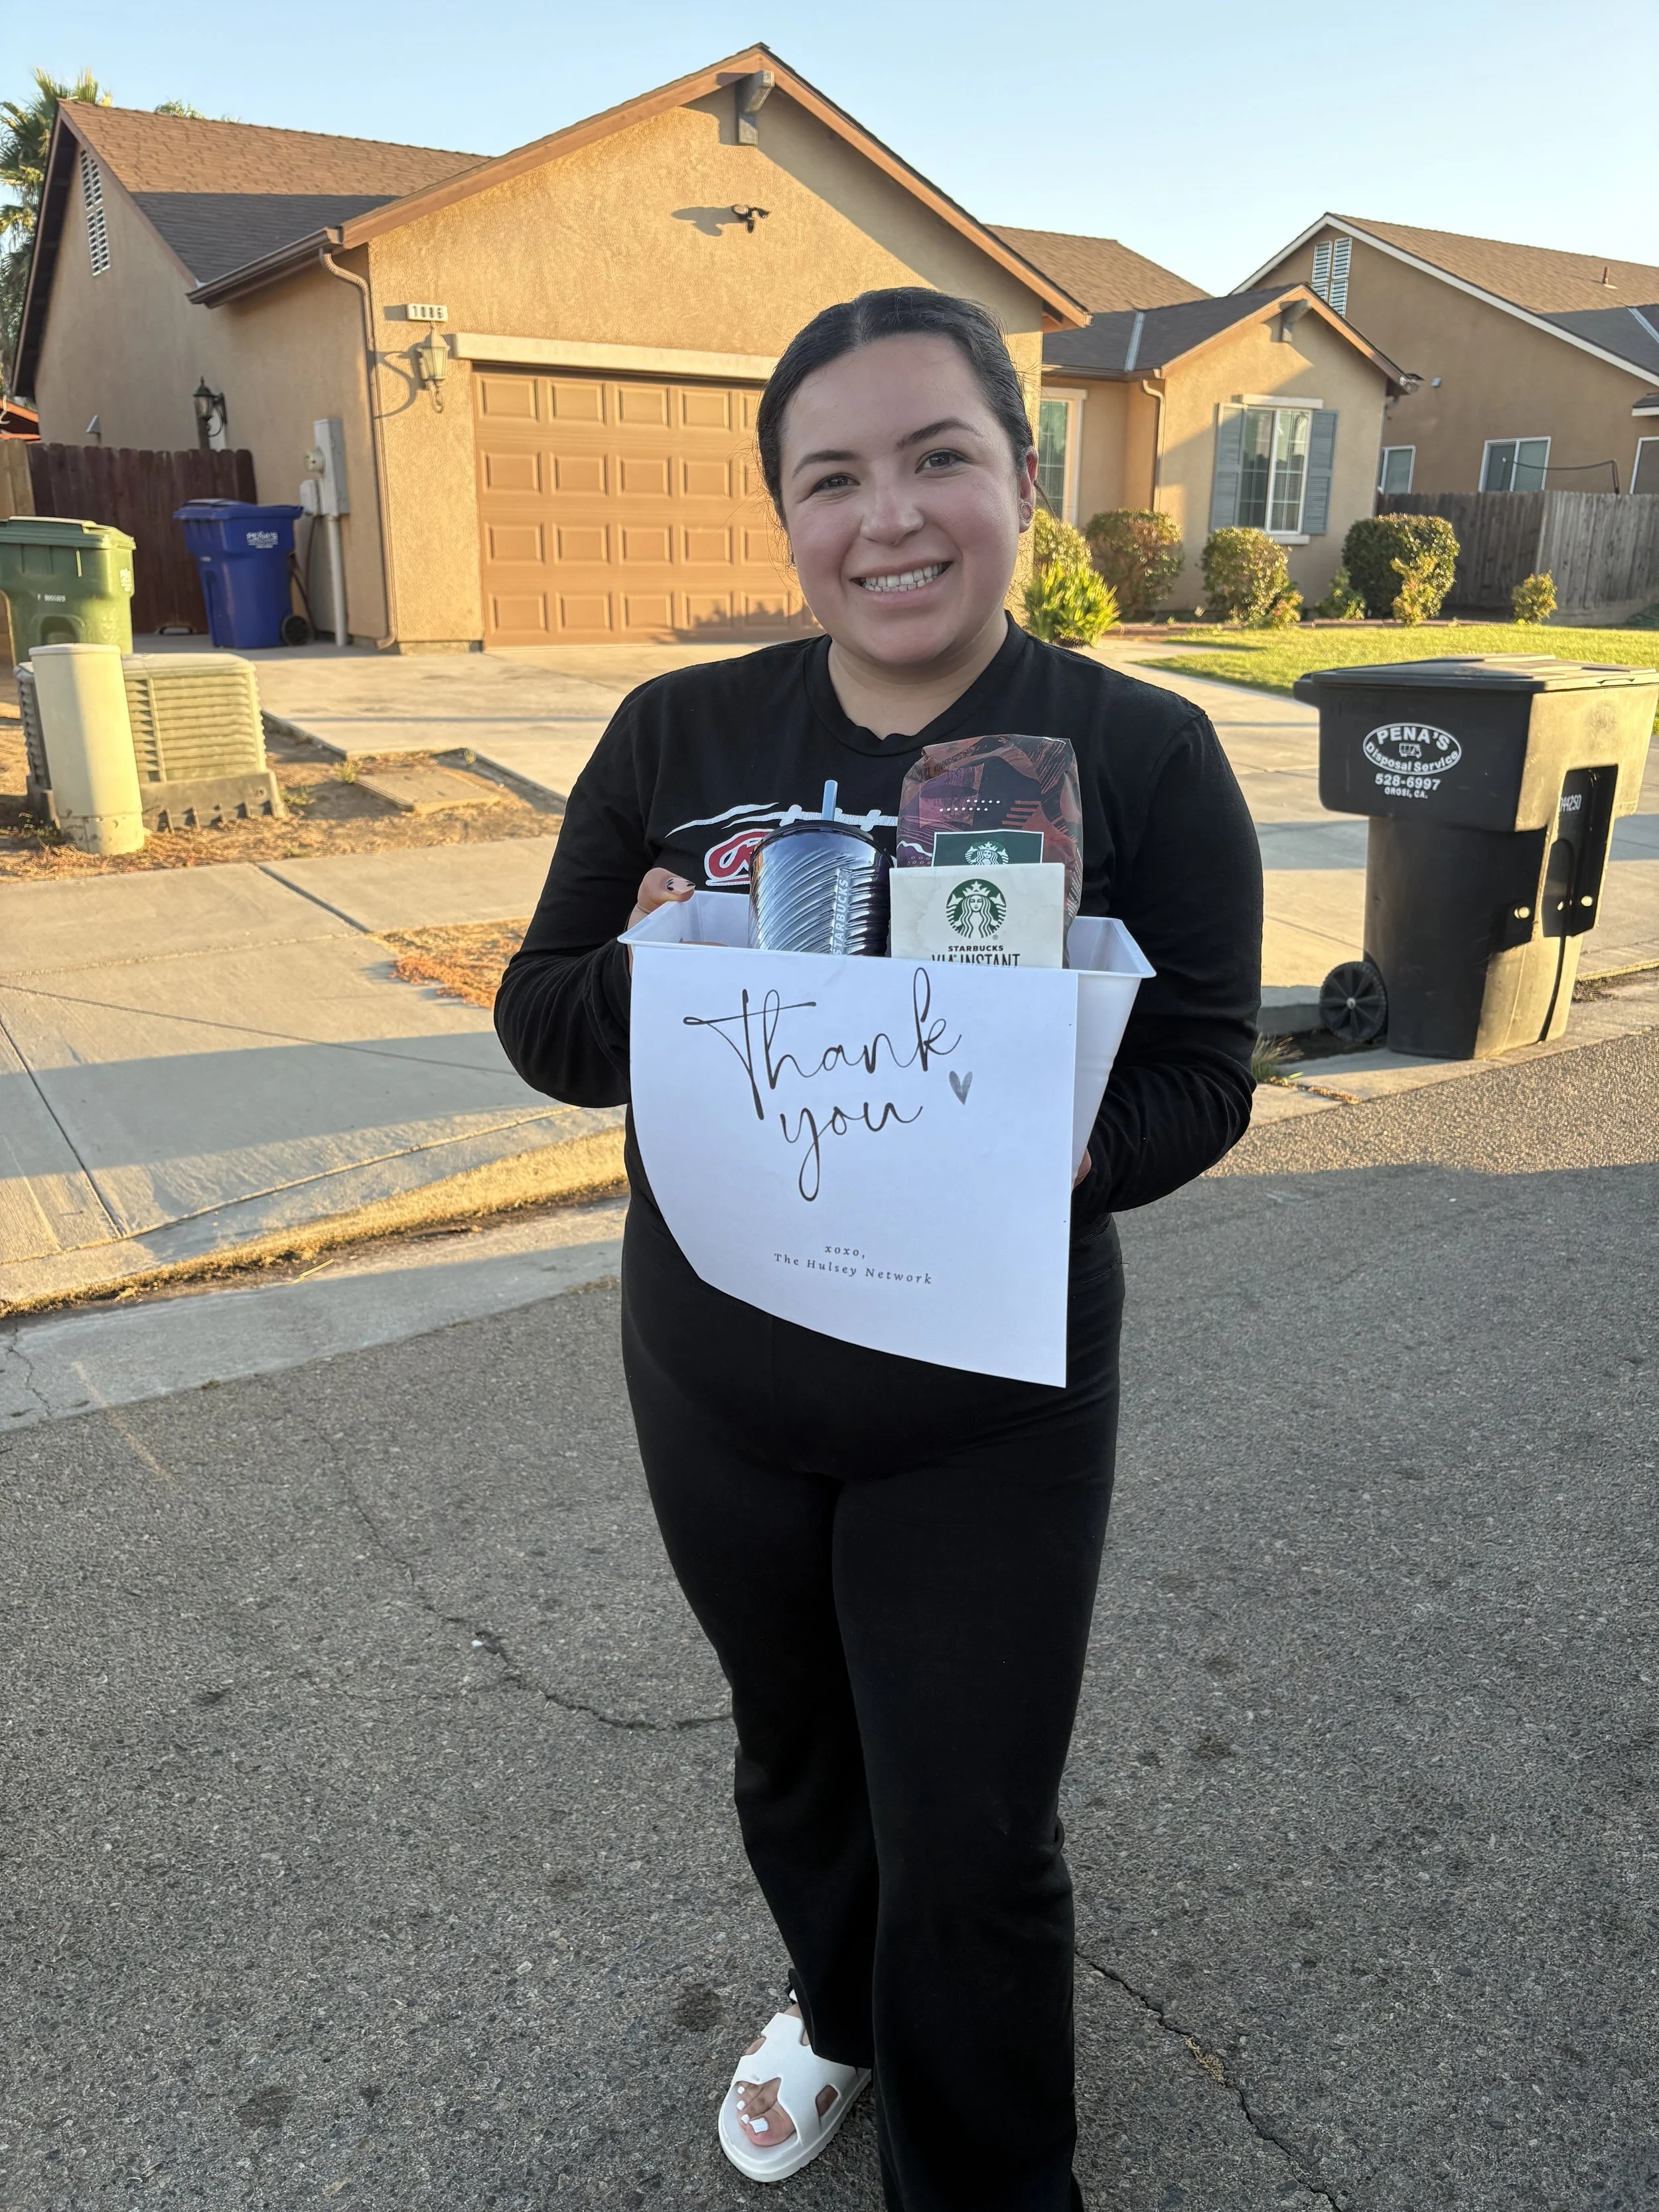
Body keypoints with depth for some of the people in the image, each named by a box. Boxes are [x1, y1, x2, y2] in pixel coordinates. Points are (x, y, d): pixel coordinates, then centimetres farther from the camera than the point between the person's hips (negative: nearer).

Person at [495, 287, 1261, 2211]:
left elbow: (1201, 1075, -9)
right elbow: (540, 1021, 0)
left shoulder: (1142, 754, -10)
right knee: (796, 1758, 26)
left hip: (990, 1417, -2)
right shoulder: (678, 735, -3)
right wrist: (651, 971, -23)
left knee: (974, 1848, 10)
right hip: (713, 1385, 3)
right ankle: (837, 2003, 59)